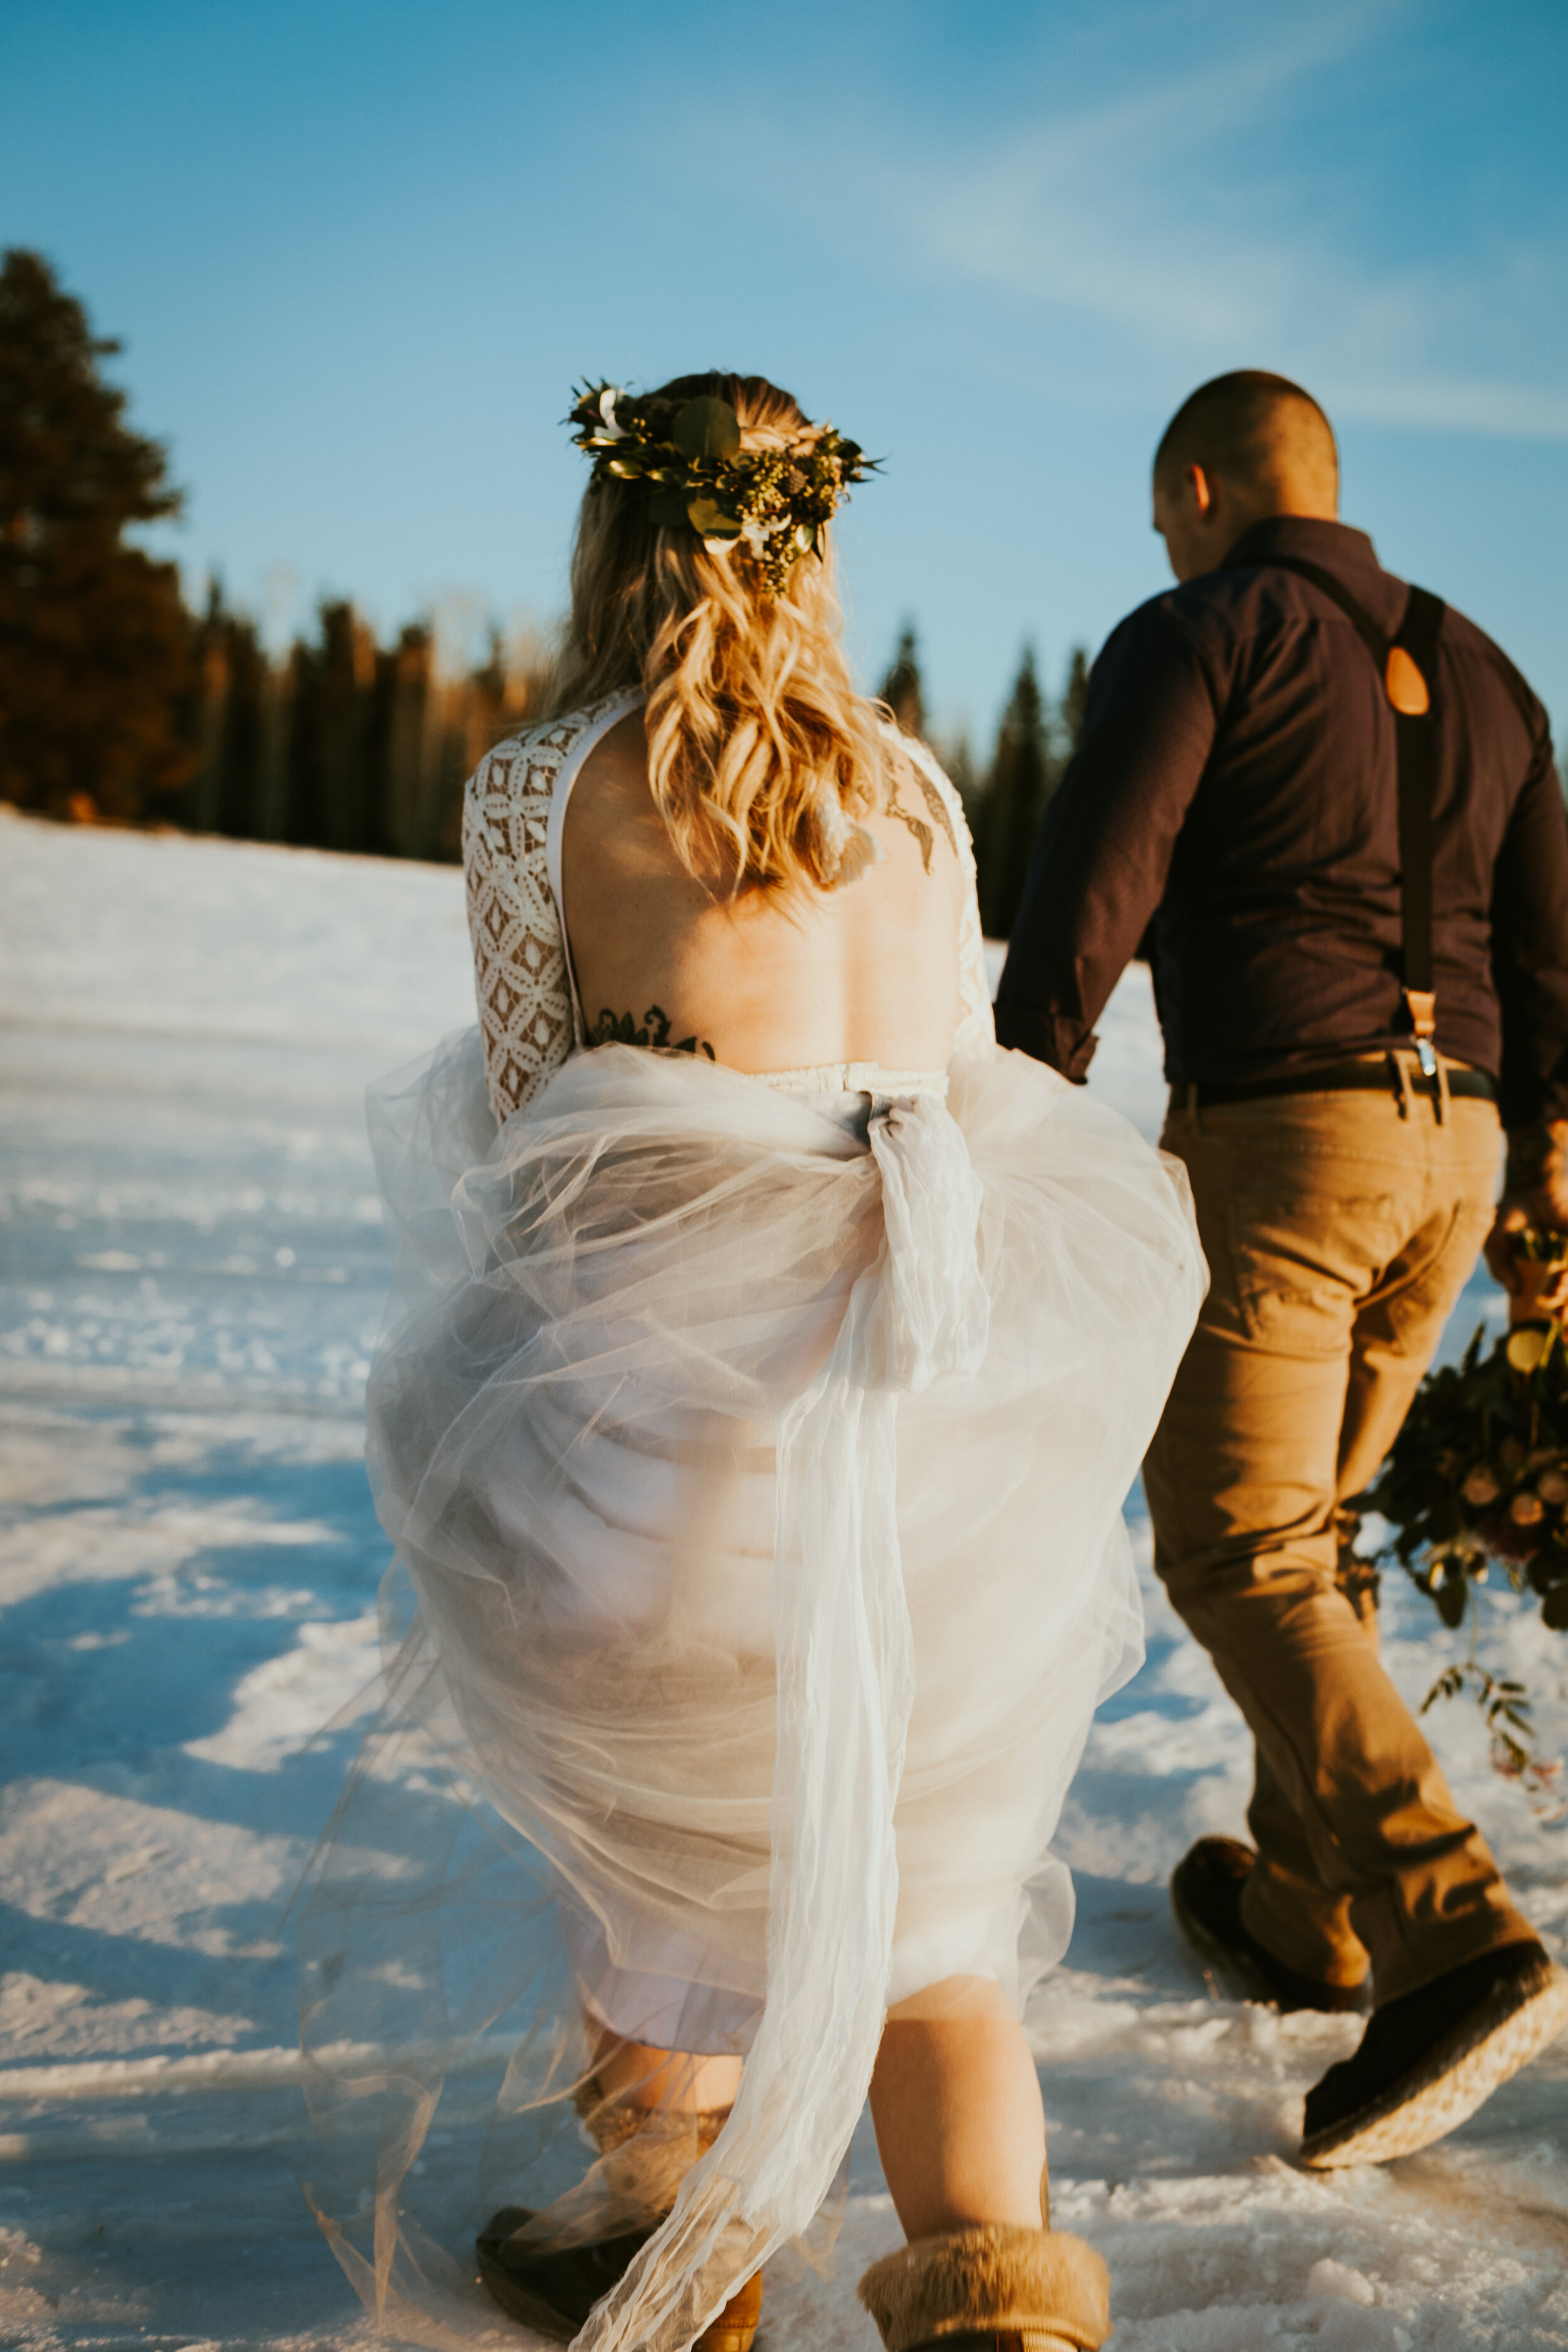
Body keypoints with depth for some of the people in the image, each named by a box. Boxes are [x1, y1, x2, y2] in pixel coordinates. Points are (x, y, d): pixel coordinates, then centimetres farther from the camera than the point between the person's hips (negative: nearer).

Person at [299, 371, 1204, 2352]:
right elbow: (971, 1089, 14)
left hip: (675, 1364, -3)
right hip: (948, 1365, 4)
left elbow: (524, 1121, 1)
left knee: (650, 1789, 20)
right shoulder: (914, 788, 12)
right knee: (913, 1854, 14)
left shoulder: (538, 787, 0)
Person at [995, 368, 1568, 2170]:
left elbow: (1087, 893, -14)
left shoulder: (1192, 640, -3)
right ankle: (1299, 1909, 27)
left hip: (1275, 1139, -7)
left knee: (1241, 1559, -7)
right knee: (1311, 1517, 20)